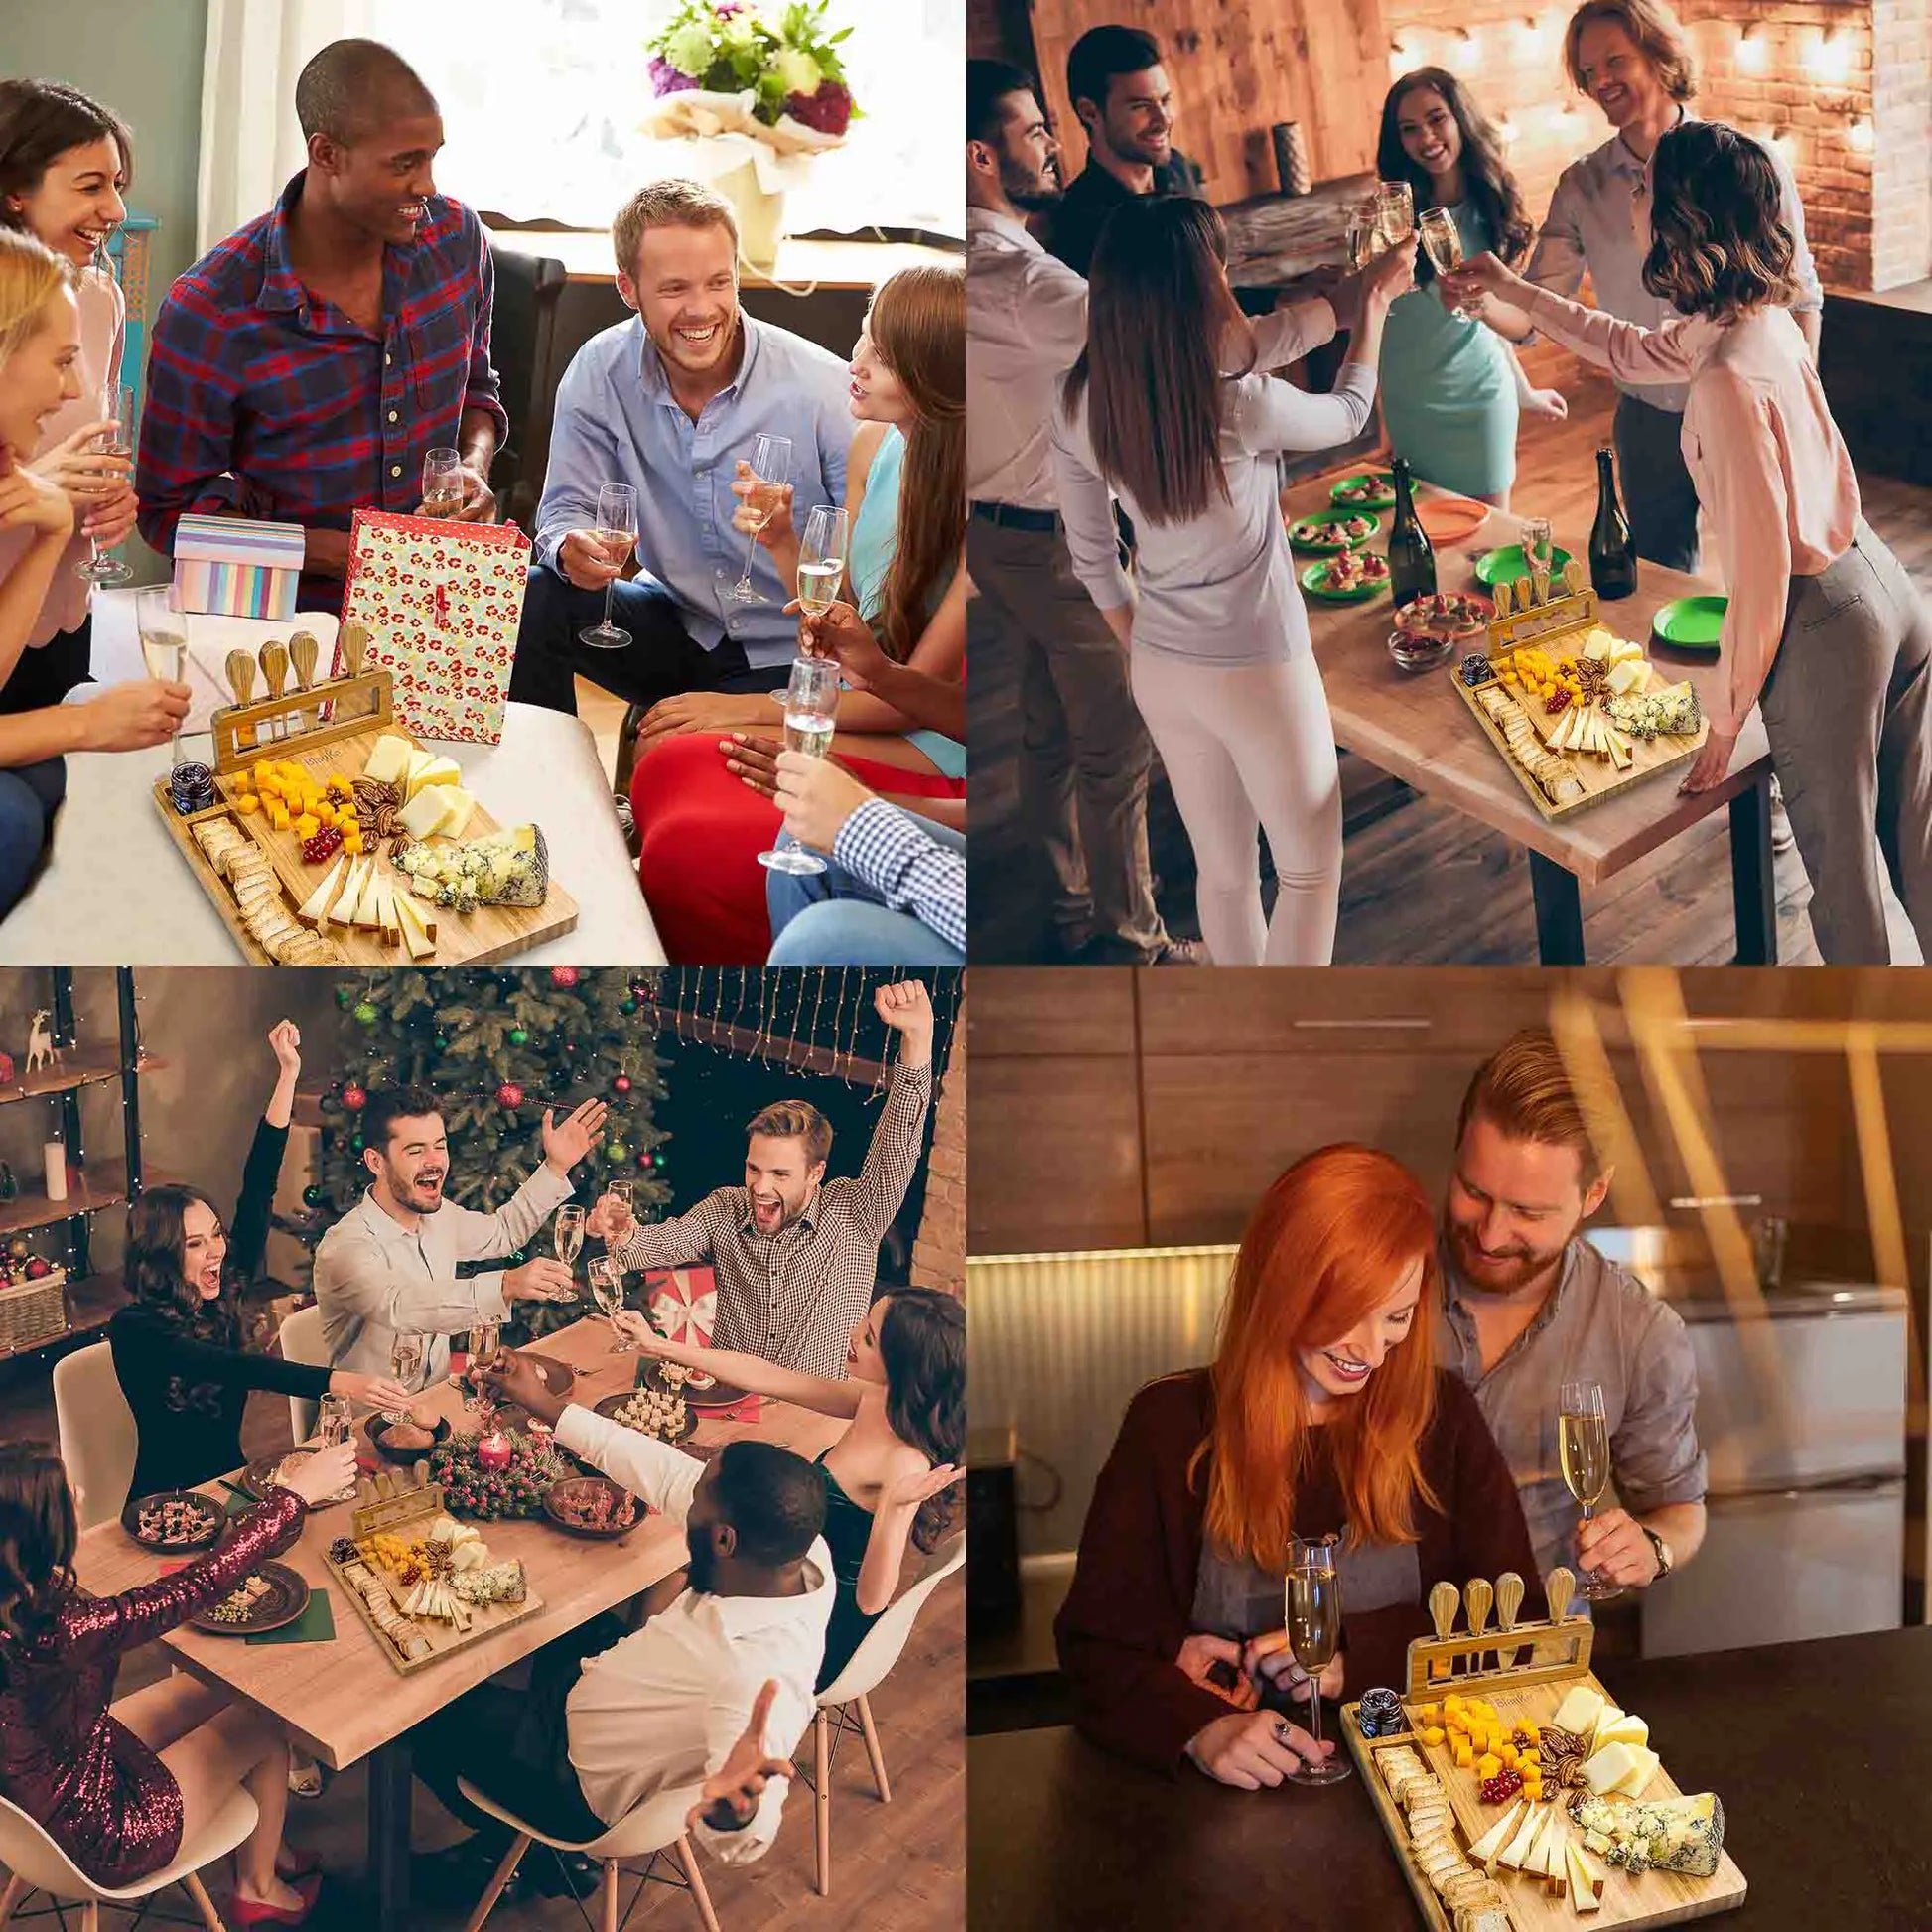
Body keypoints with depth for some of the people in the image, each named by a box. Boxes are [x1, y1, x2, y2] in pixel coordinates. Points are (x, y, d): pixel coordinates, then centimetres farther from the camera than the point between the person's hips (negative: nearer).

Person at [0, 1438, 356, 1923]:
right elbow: (201, 1585, -29)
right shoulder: (53, 1633, -38)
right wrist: (295, 1494, -19)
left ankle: (262, 1850, 39)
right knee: (265, 1725, 12)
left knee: (219, 1689, 18)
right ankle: (259, 1888, 38)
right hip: (92, 1836, -7)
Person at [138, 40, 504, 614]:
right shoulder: (209, 313, -12)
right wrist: (337, 555, -17)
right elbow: (172, 507, -4)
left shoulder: (456, 236, 2)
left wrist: (475, 466, -3)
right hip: (291, 615, -3)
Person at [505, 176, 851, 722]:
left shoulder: (823, 387, -16)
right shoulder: (599, 371, -6)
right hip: (675, 623, 4)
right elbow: (567, 508, -1)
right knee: (533, 600, -18)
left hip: (787, 655, -4)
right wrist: (573, 549, -26)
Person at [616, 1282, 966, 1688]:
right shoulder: (876, 1399, -12)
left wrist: (893, 1507, -51)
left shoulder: (907, 1463, -35)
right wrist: (659, 1346, 0)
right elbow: (763, 1377, -4)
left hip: (824, 1636, -7)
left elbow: (871, 1601, -34)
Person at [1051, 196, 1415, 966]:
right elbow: (1347, 415, -1)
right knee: (1311, 867, 15)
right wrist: (1375, 303, 14)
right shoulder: (1243, 407, -24)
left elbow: (1092, 560, 3)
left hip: (1160, 674, 6)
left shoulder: (1079, 411, -9)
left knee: (1222, 869, 21)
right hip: (1259, 674, -5)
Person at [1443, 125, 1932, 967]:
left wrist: (1725, 719, -13)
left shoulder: (1727, 379, -26)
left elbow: (1760, 569, -24)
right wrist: (1513, 291, 27)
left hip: (1821, 625, -8)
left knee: (1841, 864, 12)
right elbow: (1630, 350, 22)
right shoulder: (1765, 319, 1)